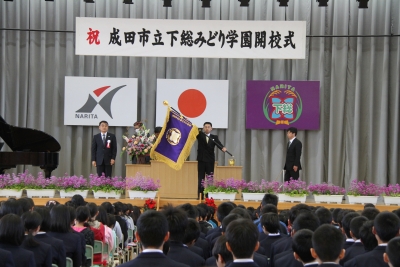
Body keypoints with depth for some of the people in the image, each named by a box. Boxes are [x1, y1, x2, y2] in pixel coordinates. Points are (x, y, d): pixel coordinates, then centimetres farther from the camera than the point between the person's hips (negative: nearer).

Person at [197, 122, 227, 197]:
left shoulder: (214, 137, 8)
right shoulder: (200, 135, 7)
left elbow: (218, 144, -9)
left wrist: (223, 148, -31)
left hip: (210, 161, 1)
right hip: (201, 160, -1)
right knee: (200, 179, 1)